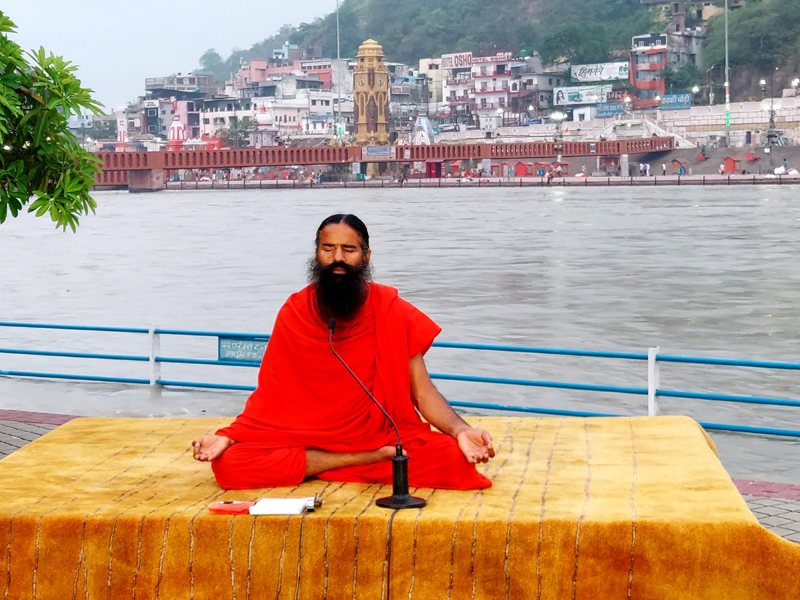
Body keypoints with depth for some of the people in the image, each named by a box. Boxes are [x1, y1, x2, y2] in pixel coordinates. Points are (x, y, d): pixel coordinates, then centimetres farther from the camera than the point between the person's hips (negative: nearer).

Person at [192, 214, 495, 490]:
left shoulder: (392, 312, -2)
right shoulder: (294, 312, 2)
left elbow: (424, 392, -4)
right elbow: (271, 394, 4)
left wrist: (461, 430, -23)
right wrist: (227, 437, -13)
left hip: (381, 435, -2)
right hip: (303, 439, 2)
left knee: (452, 458, -29)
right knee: (228, 462, -26)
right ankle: (373, 460, -17)